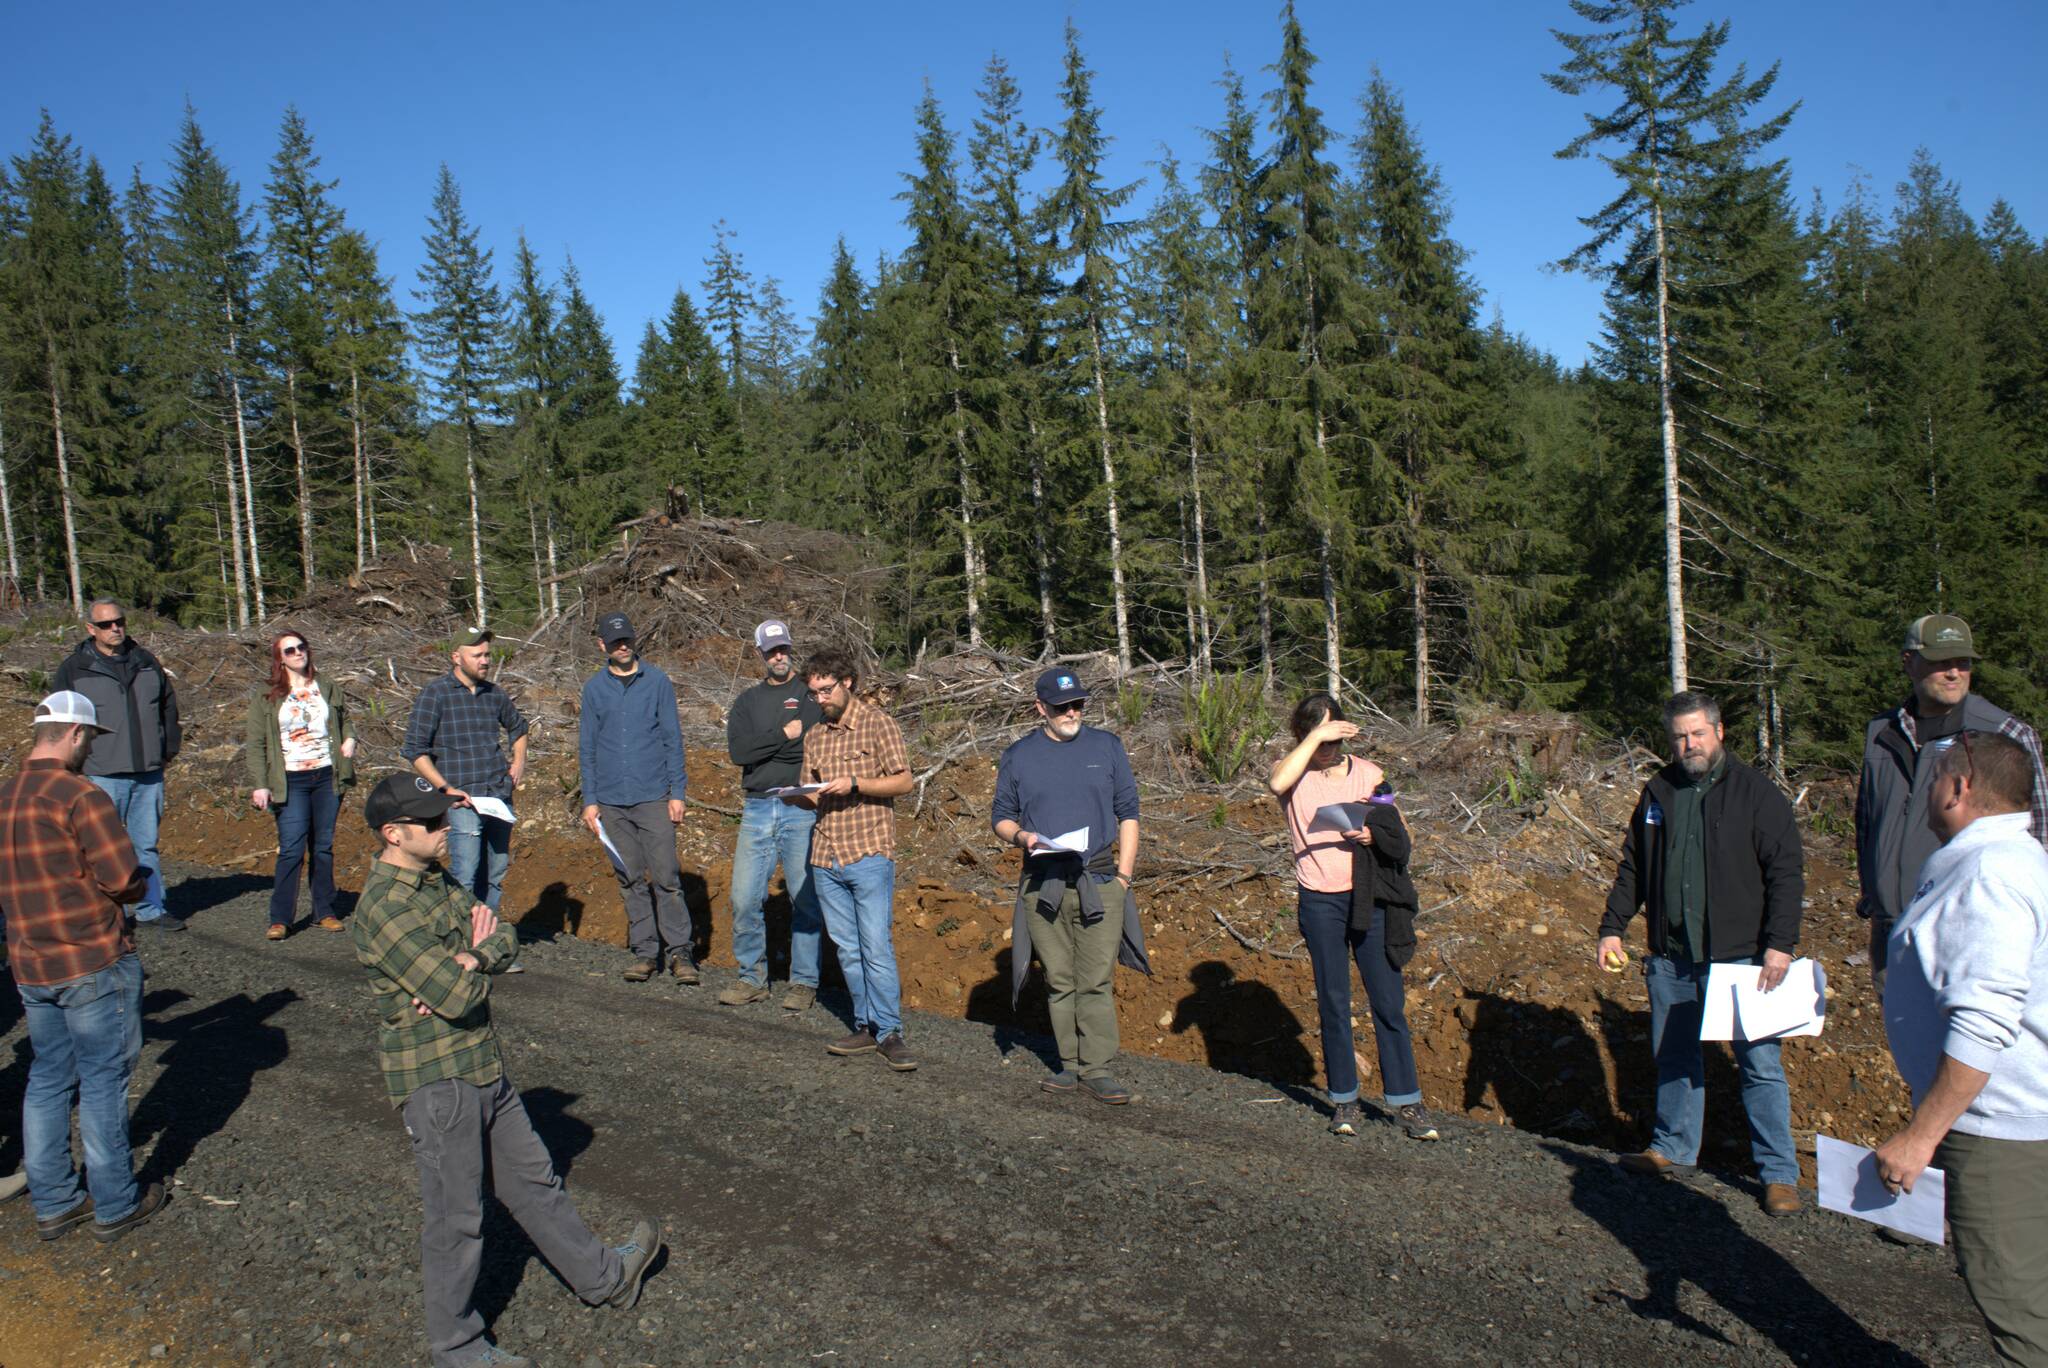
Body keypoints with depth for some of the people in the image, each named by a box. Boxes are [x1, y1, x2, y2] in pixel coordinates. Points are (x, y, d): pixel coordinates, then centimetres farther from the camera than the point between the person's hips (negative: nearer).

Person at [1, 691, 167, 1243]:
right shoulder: (81, 796, -18)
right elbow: (124, 880, -19)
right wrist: (142, 884, 1)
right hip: (95, 963, -7)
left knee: (49, 1079, 16)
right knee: (104, 1080, 4)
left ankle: (53, 1202, 26)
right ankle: (115, 1205, 15)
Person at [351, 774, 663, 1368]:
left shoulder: (437, 883, 7)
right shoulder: (383, 909, -22)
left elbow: (505, 940, 3)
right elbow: (457, 997, -26)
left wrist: (467, 962, -17)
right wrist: (477, 955, -6)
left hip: (483, 1065, 9)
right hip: (435, 1079, -9)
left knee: (533, 1181, 20)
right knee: (456, 1216, 7)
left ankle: (605, 1276, 35)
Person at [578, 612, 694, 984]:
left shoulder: (657, 681, 2)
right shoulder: (593, 688, 9)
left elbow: (672, 739, 2)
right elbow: (587, 748, 12)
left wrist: (677, 791, -4)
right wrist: (590, 800, 5)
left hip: (654, 797, -3)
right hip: (612, 801, 3)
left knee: (665, 876, -6)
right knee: (631, 880, 8)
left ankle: (679, 950, 2)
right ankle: (645, 951, 16)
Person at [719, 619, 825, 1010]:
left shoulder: (813, 694, 3)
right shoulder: (747, 702, 14)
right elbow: (738, 751, -2)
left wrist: (761, 748, -11)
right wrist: (784, 735, -11)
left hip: (802, 809, -4)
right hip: (757, 811, 4)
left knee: (805, 899, 1)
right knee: (744, 899, 4)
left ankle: (804, 981, 12)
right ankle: (752, 978, 18)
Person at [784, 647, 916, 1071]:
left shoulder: (876, 723, -3)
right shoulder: (814, 736, 14)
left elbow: (904, 782, -7)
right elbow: (815, 796, 18)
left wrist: (855, 784, -19)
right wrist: (796, 797, -5)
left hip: (869, 854, -6)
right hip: (826, 856, 6)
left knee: (876, 946, -7)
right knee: (847, 948, 9)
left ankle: (888, 1032, 1)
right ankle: (867, 1027, 18)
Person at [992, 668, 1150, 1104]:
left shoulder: (1107, 747, 8)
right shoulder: (1018, 755, 8)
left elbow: (1128, 812, 10)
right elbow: (1000, 816, 13)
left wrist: (1124, 873, 3)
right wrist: (1020, 835, -10)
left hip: (1100, 881, -1)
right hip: (1043, 884, 1)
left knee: (1097, 981, -5)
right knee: (1059, 981, 6)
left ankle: (1097, 1070, 0)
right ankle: (1071, 1064, 16)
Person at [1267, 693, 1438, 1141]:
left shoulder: (1368, 774, 8)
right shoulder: (1294, 773, 1)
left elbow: (1401, 837, 10)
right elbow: (1277, 783, -25)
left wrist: (1373, 835, -12)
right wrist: (1316, 736, -20)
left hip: (1369, 899, 1)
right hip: (1320, 902, -1)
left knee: (1389, 1000, 2)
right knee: (1333, 1002, 7)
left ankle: (1405, 1100, 11)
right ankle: (1343, 1099, 18)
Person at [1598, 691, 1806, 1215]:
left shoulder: (1755, 792, -6)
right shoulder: (1658, 793, 8)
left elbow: (1787, 871, -7)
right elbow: (1632, 868, 15)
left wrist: (1779, 944, -14)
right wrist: (1612, 929, 9)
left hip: (1738, 956, -5)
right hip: (1670, 956, 5)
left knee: (1759, 1063, 0)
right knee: (1674, 1057, 15)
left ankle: (1780, 1173, 12)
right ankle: (1673, 1149, 31)